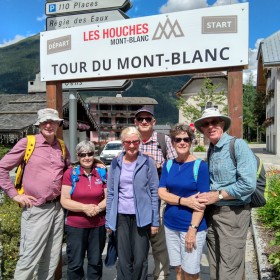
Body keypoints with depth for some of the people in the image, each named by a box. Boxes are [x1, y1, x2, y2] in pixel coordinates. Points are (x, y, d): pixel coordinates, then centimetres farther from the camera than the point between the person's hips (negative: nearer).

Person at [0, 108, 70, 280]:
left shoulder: (62, 147, 9)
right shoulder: (27, 143, -6)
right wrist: (15, 195, -7)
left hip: (58, 208, 5)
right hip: (36, 210, -5)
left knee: (52, 260, 15)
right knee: (29, 259, 1)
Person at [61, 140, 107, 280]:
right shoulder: (70, 173, -6)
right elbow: (64, 200, -9)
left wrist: (98, 207, -15)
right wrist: (85, 207, -20)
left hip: (98, 225, 2)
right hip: (75, 226, -2)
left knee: (96, 262, 16)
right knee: (75, 263, 9)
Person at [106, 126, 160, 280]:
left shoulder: (147, 162, -4)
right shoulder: (115, 163, 3)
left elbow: (154, 192, -2)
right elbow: (110, 193, 7)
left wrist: (155, 220, -4)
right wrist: (108, 220, 5)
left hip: (141, 217, -2)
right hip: (121, 216, 2)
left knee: (140, 259, 7)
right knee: (123, 260, 11)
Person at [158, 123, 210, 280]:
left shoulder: (200, 166, -9)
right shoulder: (168, 165, 4)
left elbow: (202, 201, -12)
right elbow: (162, 193, -3)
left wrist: (192, 229, -16)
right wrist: (184, 201, -18)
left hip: (192, 226, -4)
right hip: (171, 225, 4)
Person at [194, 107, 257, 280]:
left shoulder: (238, 145, -13)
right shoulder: (211, 150, 10)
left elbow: (248, 185, -21)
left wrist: (217, 195, -16)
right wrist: (205, 197, 1)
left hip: (233, 214, -7)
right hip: (212, 213, 7)